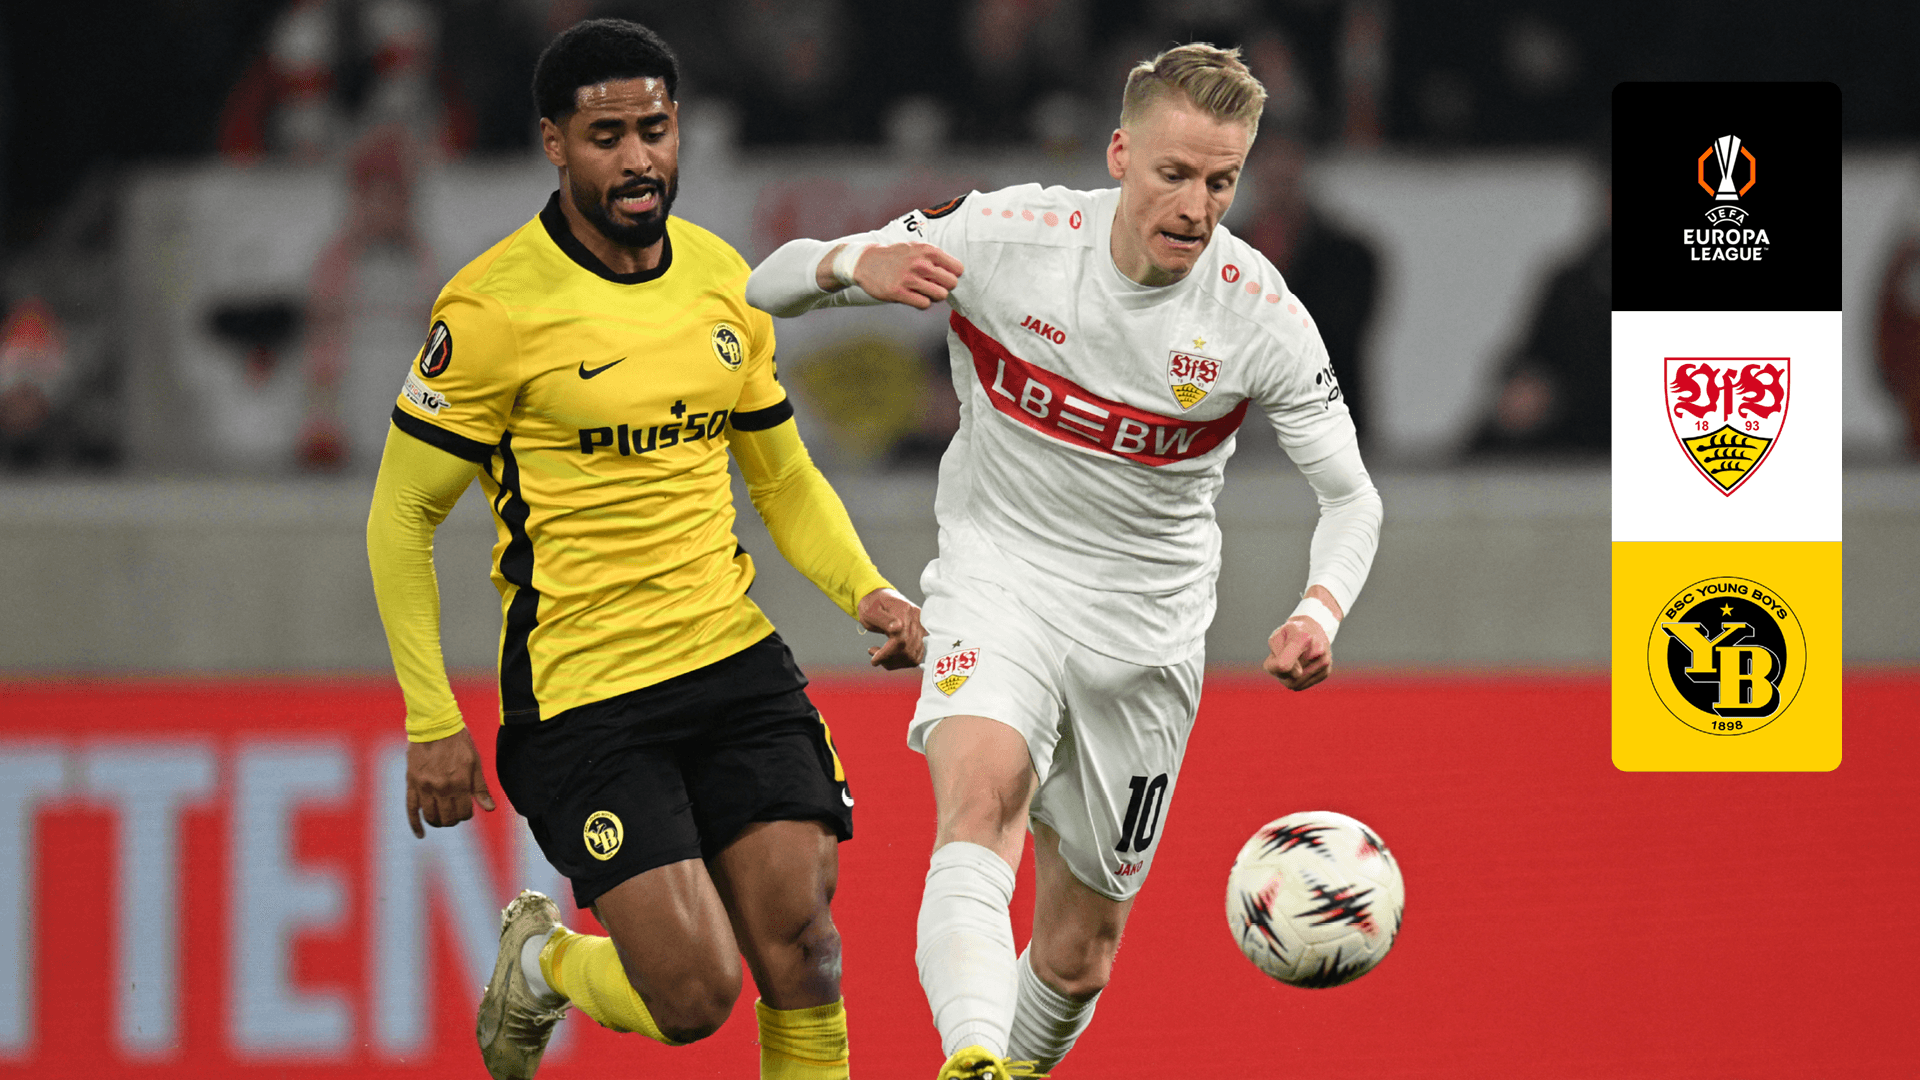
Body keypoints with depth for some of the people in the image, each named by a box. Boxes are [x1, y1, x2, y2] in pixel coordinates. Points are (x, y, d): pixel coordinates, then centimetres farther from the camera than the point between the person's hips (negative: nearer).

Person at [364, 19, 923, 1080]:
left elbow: (783, 477, 20)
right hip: (579, 694, -5)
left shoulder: (720, 278, 7)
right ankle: (542, 962, 23)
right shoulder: (494, 306, -11)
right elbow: (402, 516, -4)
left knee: (799, 939, -9)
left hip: (734, 661, 5)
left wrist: (865, 590, 1)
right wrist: (432, 723, -8)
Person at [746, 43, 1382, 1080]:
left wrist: (1319, 612, -25)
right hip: (998, 577, -2)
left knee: (1078, 955, 6)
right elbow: (766, 284, -6)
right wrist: (854, 263, -30)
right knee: (983, 791, -34)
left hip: (1145, 633, 2)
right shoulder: (1002, 237, -12)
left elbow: (1350, 496, -4)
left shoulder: (1262, 317, -11)